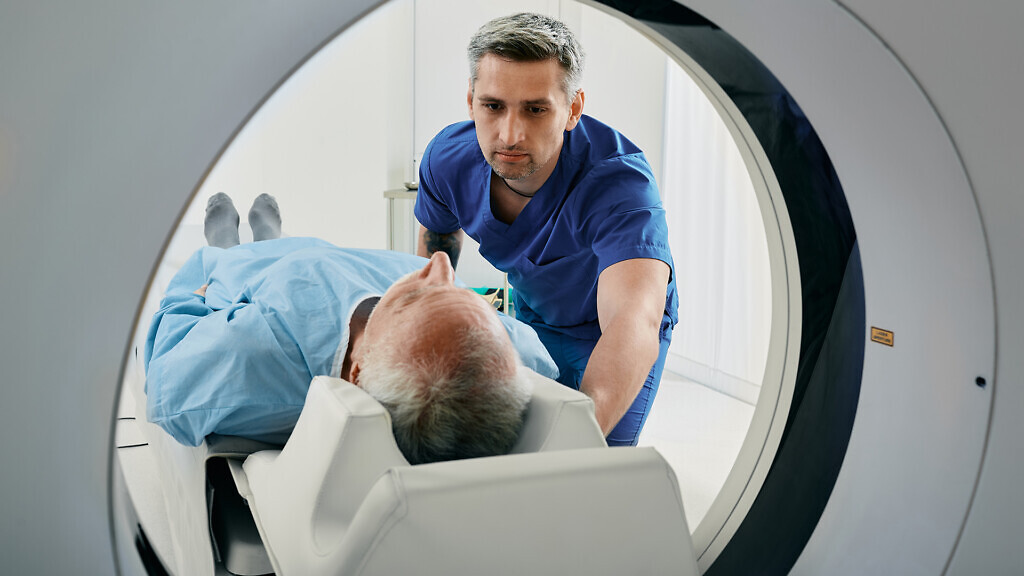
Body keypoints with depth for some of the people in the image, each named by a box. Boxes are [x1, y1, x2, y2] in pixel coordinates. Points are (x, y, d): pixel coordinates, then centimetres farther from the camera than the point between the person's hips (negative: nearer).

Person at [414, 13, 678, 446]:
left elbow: (633, 326, -60)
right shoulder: (447, 158, -24)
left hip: (607, 325, -4)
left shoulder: (618, 182, -42)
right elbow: (436, 241, 2)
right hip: (530, 311, 4)